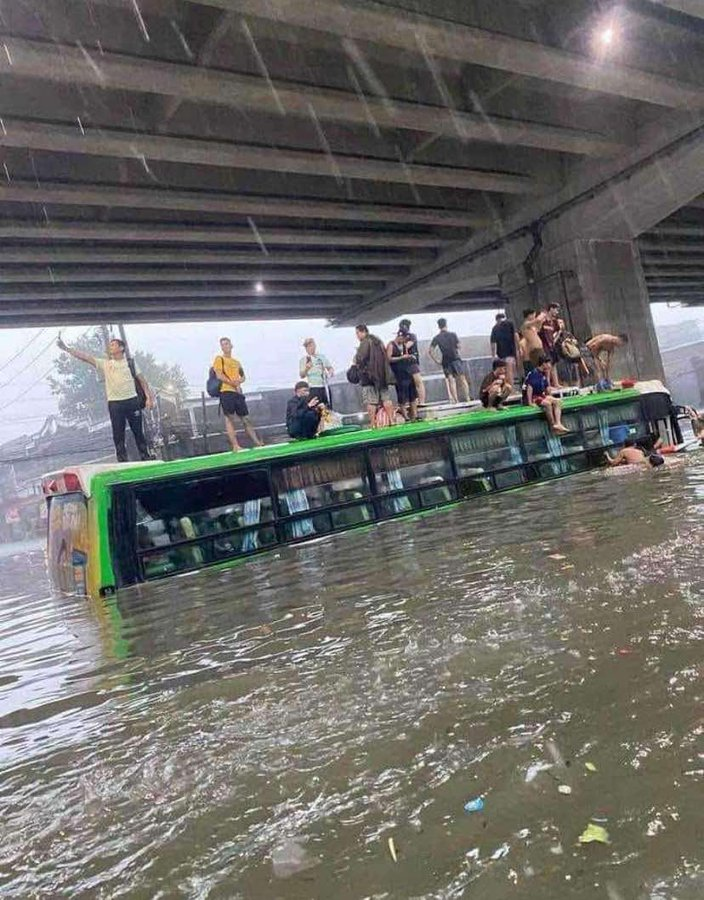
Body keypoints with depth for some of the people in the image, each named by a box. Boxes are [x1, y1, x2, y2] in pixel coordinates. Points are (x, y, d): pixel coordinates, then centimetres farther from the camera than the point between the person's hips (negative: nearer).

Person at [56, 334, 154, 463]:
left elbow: (142, 380, 9)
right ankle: (123, 462, 7)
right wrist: (66, 348, -11)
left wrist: (149, 397, 1)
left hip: (132, 401, 0)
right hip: (115, 403, 1)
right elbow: (85, 357, -2)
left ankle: (146, 458, 16)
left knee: (139, 432, 6)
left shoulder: (130, 362, 7)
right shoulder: (105, 364, 7)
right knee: (118, 435, 2)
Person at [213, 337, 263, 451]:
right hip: (226, 391, -6)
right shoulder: (219, 359, 6)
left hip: (238, 392, 6)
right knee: (229, 418, -10)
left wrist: (240, 380, -1)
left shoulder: (237, 362, 23)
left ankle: (257, 442, 7)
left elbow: (243, 376, 23)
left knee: (245, 418, 6)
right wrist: (233, 383, -11)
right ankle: (235, 445, -13)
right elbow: (219, 376, -7)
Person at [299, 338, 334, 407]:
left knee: (328, 408, 2)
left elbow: (330, 368, 14)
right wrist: (306, 369, -20)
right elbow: (302, 375, 0)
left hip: (324, 387, 2)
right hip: (313, 388, -2)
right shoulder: (304, 359, 4)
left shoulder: (322, 357, 9)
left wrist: (331, 372, -9)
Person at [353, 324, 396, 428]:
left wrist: (356, 362, 2)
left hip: (369, 374, -8)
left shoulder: (365, 342, -8)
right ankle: (391, 419, 8)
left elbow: (361, 357, -17)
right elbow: (386, 357, 20)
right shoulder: (378, 341, 18)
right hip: (382, 374, 8)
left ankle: (373, 423, -10)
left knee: (370, 400, -6)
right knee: (386, 397, 9)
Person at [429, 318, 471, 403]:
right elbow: (458, 346, 1)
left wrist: (436, 361, 1)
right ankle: (467, 397, 1)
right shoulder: (453, 334, -2)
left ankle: (455, 400, -1)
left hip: (445, 361, 1)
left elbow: (430, 351, -6)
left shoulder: (436, 338, 0)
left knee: (451, 381, 3)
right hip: (456, 359, -1)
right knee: (462, 379, 5)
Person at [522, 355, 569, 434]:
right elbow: (529, 388, -23)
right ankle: (553, 426, -22)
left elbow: (547, 391, 11)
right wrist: (530, 403, -27)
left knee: (557, 401, -11)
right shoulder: (533, 373, -15)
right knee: (547, 403, -32)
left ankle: (558, 424, -25)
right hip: (532, 397, -9)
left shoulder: (543, 374, 11)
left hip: (541, 396, 9)